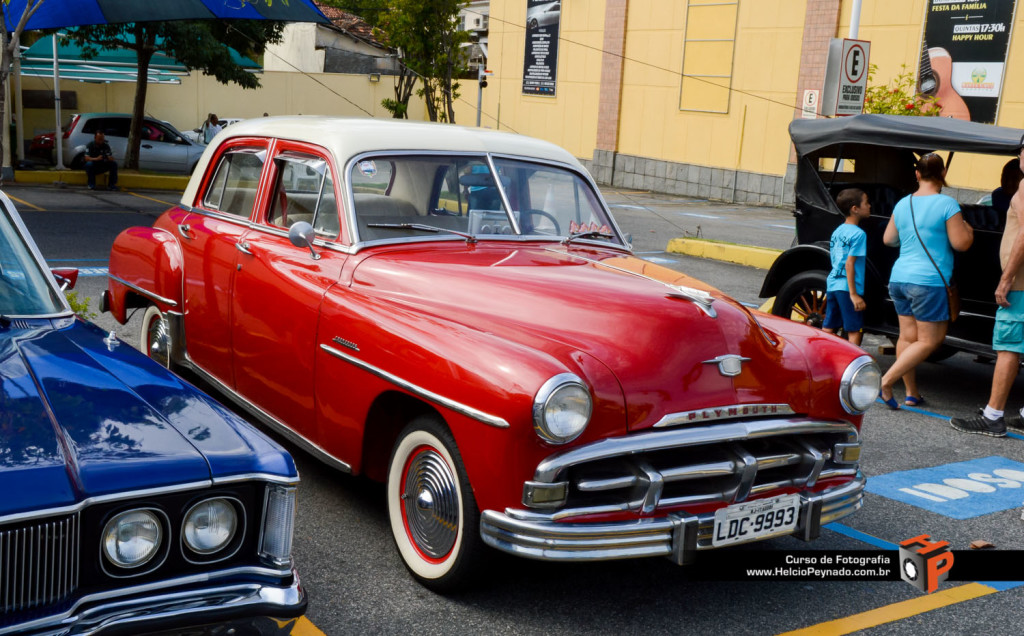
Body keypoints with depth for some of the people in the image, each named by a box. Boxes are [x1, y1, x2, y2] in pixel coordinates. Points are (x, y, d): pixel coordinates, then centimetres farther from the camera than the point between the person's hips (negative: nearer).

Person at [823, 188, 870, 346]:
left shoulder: (837, 231, 13)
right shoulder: (858, 234, -11)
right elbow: (849, 263, -17)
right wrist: (854, 294, -17)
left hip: (832, 284, 8)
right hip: (848, 288, -8)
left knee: (828, 328, 10)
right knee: (855, 331, -1)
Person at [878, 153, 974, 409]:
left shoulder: (902, 204, 8)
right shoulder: (947, 204, -11)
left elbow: (888, 239, 16)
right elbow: (961, 243, -12)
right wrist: (968, 229, 8)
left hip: (899, 279, 7)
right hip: (929, 282, -7)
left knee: (907, 336, 12)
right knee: (929, 340, 1)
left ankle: (912, 393, 18)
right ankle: (886, 382, -10)